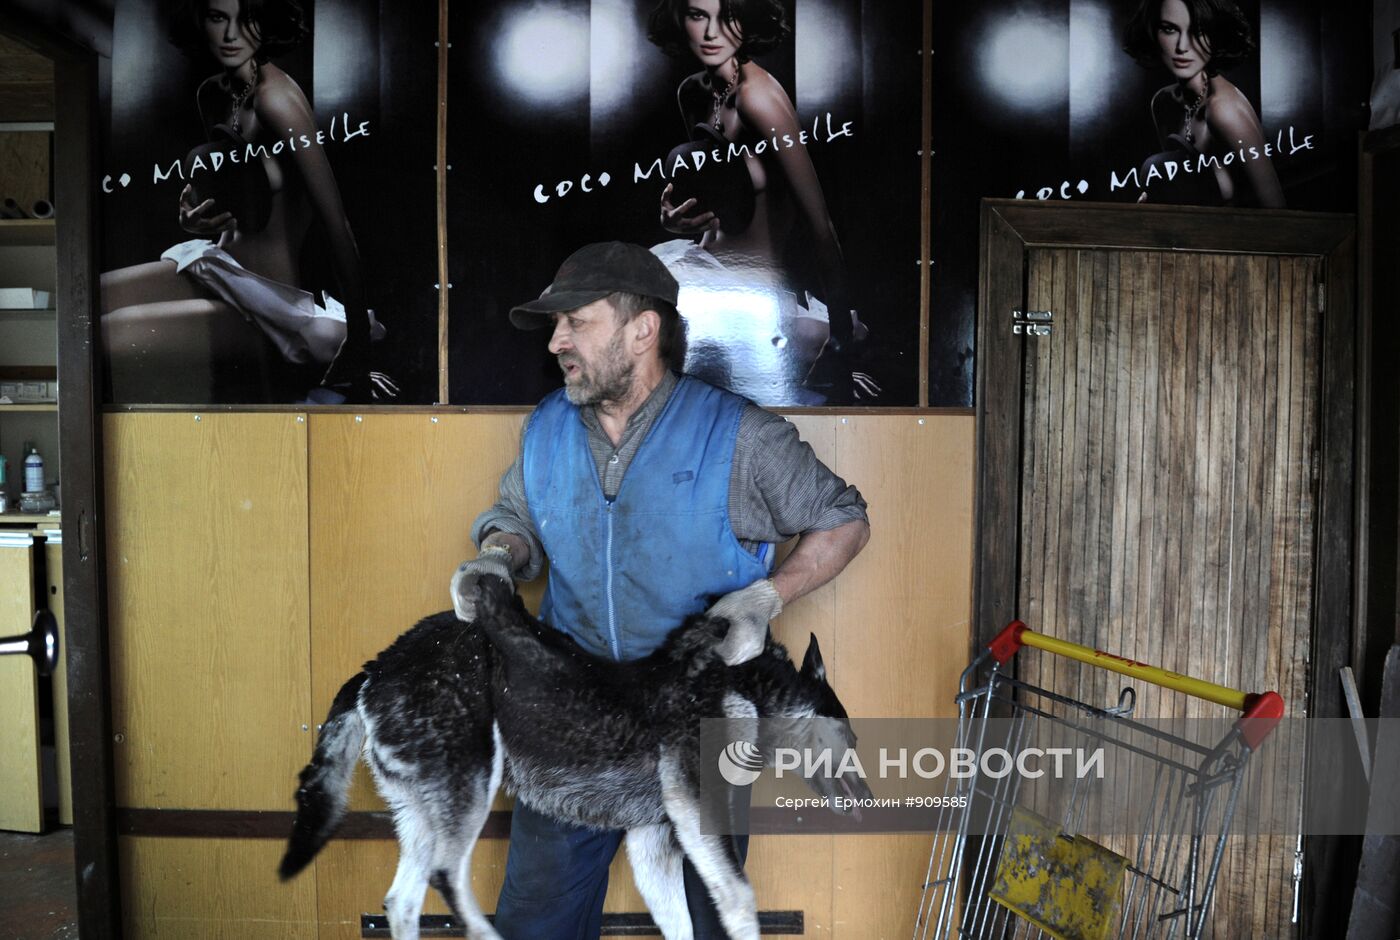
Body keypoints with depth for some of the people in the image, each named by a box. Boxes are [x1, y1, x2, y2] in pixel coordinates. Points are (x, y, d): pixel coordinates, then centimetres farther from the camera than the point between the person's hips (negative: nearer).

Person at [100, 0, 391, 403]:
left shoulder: (275, 95, -21)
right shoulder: (211, 94, 5)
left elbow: (338, 226, -24)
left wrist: (356, 356, -24)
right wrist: (197, 221, -3)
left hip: (275, 305, -8)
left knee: (109, 336, -23)